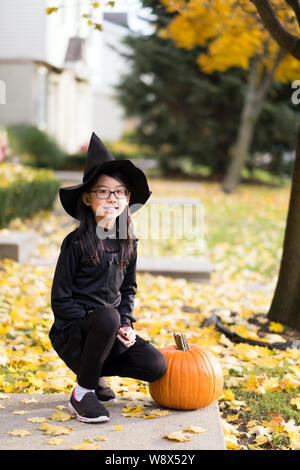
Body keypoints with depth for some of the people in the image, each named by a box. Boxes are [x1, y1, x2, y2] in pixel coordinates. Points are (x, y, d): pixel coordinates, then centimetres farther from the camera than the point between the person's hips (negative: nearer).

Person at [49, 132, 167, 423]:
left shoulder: (127, 243, 5)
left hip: (111, 332, 5)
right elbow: (60, 300, -12)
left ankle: (94, 372, 13)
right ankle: (82, 392, -15)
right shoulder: (76, 243, -12)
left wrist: (126, 324, -3)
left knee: (156, 366, -14)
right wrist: (106, 324, -19)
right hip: (71, 333, -5)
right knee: (107, 317, -36)